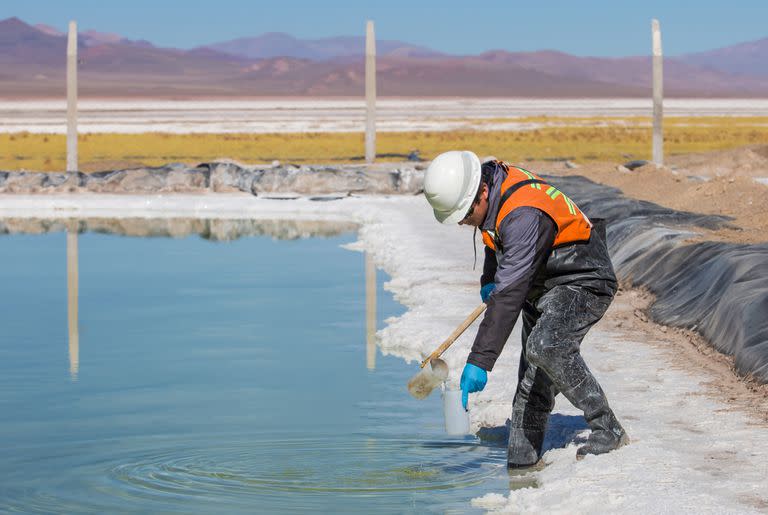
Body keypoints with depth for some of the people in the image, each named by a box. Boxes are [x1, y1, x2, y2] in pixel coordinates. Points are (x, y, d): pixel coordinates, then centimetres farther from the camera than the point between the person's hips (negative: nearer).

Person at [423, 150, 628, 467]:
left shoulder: (523, 214, -33)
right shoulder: (493, 180, -5)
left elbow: (509, 295, -36)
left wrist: (479, 361, -36)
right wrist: (489, 278, 12)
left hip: (583, 283, -10)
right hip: (543, 284, 10)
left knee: (545, 347, -31)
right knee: (532, 375, 5)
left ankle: (607, 431, -22)